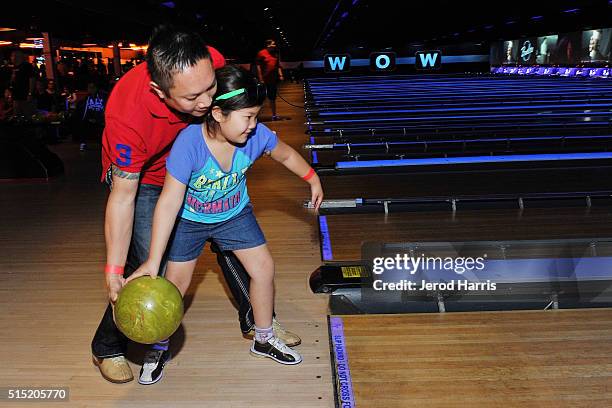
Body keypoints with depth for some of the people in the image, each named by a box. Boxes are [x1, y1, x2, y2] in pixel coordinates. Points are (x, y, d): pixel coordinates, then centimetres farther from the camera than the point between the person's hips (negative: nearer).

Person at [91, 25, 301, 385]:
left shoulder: (209, 64, -31)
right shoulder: (127, 115, -41)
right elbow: (123, 197, -31)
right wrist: (113, 270, -30)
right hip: (138, 177, -5)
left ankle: (256, 320, 29)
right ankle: (107, 349, 17)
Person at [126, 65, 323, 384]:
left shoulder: (256, 135, -25)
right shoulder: (189, 143, -36)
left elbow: (286, 154, -1)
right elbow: (170, 202, -38)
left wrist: (313, 180, 12)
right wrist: (153, 262, -39)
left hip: (235, 213, 4)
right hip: (190, 220, -3)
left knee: (263, 267, 1)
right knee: (175, 284, 0)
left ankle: (263, 340, 24)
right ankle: (159, 348, 27)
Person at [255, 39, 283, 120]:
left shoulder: (275, 54, 11)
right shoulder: (261, 53, -7)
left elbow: (278, 65, 19)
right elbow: (258, 66, -9)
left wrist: (280, 75, 8)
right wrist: (260, 79, -13)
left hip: (273, 79, 6)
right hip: (264, 79, -6)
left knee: (273, 98, 12)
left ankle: (274, 115, 19)